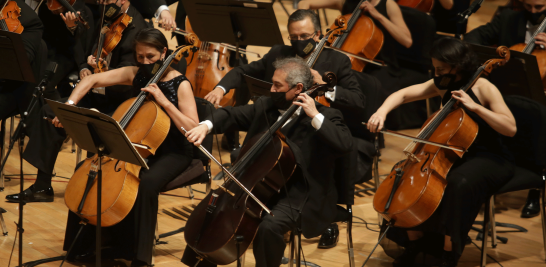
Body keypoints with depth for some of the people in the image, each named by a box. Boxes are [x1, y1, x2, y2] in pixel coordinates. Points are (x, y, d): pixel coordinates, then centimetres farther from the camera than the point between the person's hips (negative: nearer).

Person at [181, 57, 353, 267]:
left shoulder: (326, 116, -8)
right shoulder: (265, 106, 9)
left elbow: (345, 145, -24)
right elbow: (232, 115, 7)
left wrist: (316, 117, -25)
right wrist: (207, 126, -13)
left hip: (297, 196, -6)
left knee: (269, 226, -33)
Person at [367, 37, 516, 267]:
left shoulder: (484, 89, -14)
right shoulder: (442, 86, 3)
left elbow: (511, 128, -23)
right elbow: (402, 94, 5)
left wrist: (475, 106, -29)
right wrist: (382, 111, -16)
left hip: (490, 158, -7)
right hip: (454, 154, 7)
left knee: (459, 182, -37)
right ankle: (414, 242, 1)